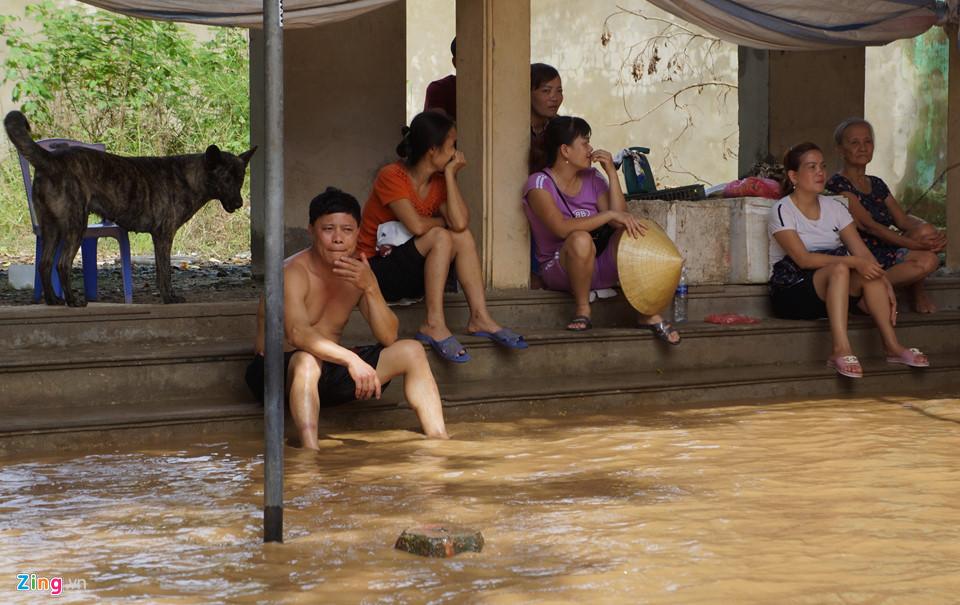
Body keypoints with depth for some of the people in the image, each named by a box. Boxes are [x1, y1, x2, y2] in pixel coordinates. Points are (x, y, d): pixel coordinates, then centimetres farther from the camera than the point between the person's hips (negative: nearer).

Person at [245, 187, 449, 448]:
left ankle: (440, 444, -6)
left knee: (411, 351, -2)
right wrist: (351, 359, -48)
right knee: (307, 361, -40)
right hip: (280, 368, -7)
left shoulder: (357, 271, 4)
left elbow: (389, 338, -4)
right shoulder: (293, 272, -17)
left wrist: (370, 287, -19)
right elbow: (298, 333, -35)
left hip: (330, 370, 7)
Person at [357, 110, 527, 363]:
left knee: (463, 237, -12)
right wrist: (442, 221, -9)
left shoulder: (439, 181, 5)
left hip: (411, 276, 7)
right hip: (376, 272, -7)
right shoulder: (391, 176, -16)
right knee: (440, 237, -26)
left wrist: (450, 174, -11)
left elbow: (460, 223, -15)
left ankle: (479, 317, -15)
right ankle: (434, 324, -28)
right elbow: (417, 226, -30)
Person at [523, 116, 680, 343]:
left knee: (631, 231, -20)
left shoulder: (592, 178, 8)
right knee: (581, 240, -37)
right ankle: (583, 310, -18)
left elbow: (620, 220, -5)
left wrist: (611, 172, -7)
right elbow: (562, 228, -28)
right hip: (559, 271, -6)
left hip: (598, 268, 6)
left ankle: (648, 314, -21)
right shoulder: (540, 183, -11)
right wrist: (610, 214, -29)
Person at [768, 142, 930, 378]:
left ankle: (892, 345, -25)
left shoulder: (834, 208, 10)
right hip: (791, 292, -5)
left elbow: (862, 251, 2)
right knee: (839, 269, -33)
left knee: (870, 275, -23)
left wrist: (885, 283, -15)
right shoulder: (782, 211, -8)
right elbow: (803, 259, -20)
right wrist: (853, 262, -28)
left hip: (829, 292, 6)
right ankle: (841, 350, -44)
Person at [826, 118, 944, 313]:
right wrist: (914, 243, -21)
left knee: (929, 260, -21)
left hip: (885, 253, 7)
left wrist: (933, 235, -12)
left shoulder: (877, 185, 19)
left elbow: (902, 219, 10)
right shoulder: (838, 185, -8)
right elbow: (867, 225, -16)